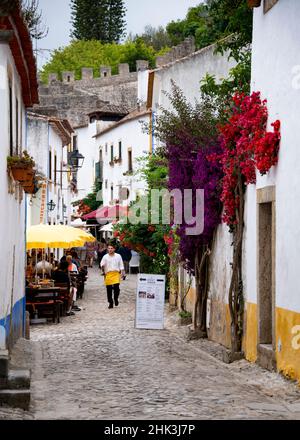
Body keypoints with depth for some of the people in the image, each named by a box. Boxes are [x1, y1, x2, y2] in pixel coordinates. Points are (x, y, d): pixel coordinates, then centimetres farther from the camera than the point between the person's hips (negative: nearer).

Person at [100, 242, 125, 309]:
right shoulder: (105, 257, 6)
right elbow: (102, 264, -1)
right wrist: (102, 267, -23)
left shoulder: (118, 256, 8)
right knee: (109, 289, 3)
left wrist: (123, 273, 5)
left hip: (116, 273, -1)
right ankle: (110, 303, 14)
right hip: (108, 274, 1)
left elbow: (121, 265, 11)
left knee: (116, 287, -15)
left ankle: (116, 299, 12)